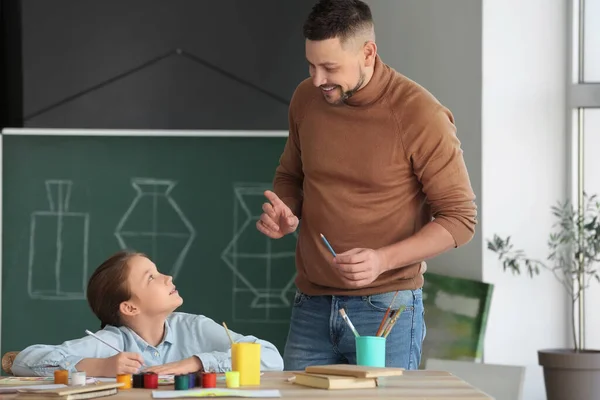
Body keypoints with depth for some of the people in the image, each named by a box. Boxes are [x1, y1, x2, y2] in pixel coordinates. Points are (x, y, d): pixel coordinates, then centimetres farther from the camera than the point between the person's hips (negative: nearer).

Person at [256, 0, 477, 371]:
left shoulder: (419, 114, -12)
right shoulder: (306, 98, 3)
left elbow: (460, 218, -9)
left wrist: (383, 259, -22)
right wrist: (286, 213, -2)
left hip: (386, 311, -4)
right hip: (312, 308, 5)